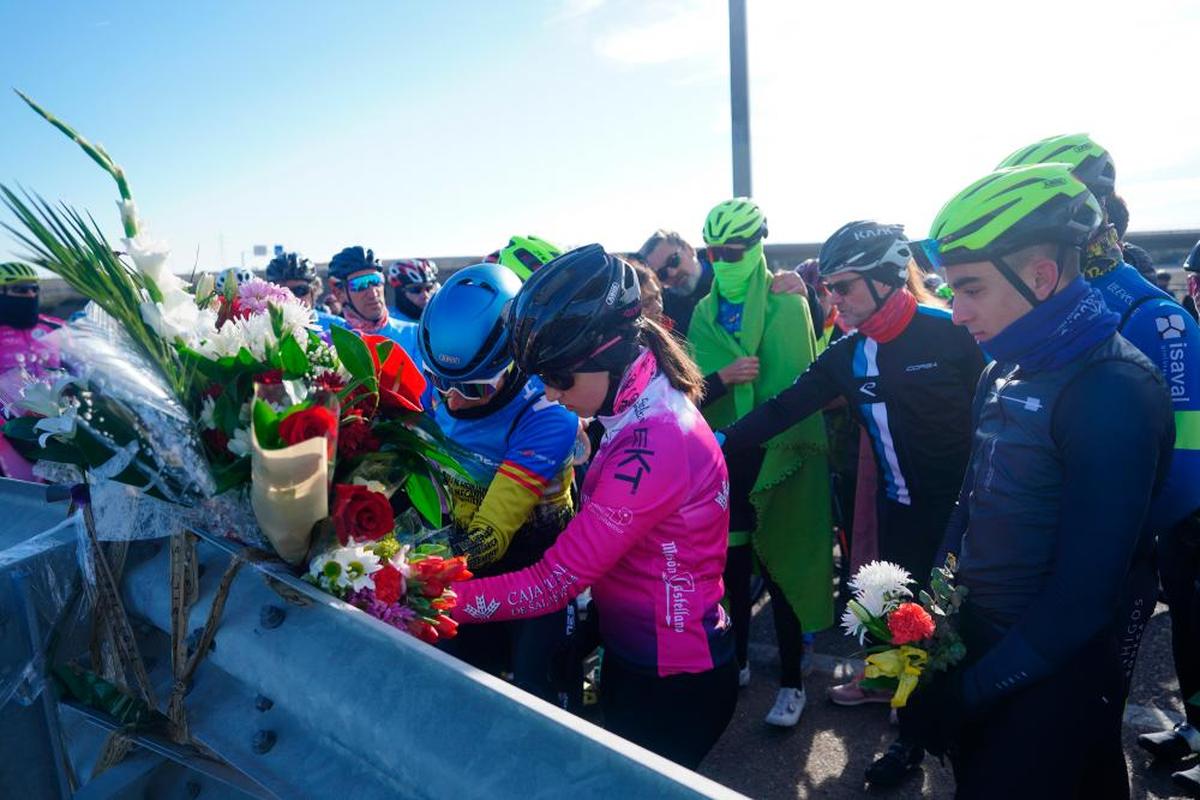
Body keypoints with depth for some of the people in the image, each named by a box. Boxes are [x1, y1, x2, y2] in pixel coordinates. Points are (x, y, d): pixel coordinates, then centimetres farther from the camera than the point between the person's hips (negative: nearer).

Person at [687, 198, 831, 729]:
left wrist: (777, 456, -21)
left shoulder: (787, 305, -7)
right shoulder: (705, 312, 8)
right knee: (731, 565, 14)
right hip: (723, 457, 4)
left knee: (781, 567, 5)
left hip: (776, 457, -4)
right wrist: (720, 380, -16)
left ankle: (792, 682, 21)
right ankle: (736, 661, 34)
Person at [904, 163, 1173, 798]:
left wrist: (972, 692, -18)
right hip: (975, 641, 7)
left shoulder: (1113, 390, -21)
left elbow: (1084, 594, -23)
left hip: (1049, 681, -7)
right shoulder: (1004, 373, 4)